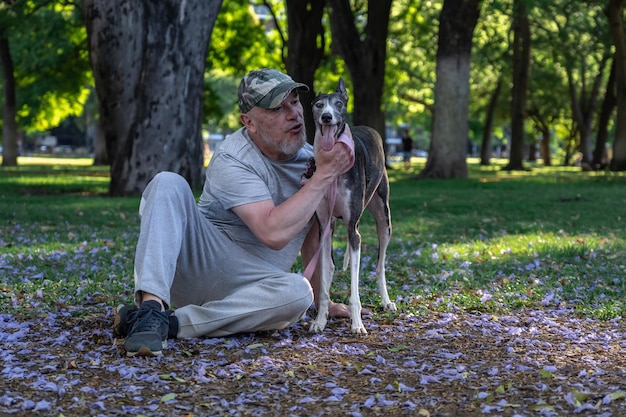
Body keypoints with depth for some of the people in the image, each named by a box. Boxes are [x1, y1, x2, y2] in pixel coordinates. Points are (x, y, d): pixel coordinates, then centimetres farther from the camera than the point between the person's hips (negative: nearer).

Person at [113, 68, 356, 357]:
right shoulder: (233, 160, -14)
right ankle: (151, 307, -41)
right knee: (168, 184, -27)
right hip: (198, 262, -4)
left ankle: (172, 322, -31)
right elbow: (274, 233, -27)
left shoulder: (308, 157, 7)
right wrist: (324, 176, -21)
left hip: (250, 287, 4)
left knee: (298, 292, -33)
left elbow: (311, 236, 20)